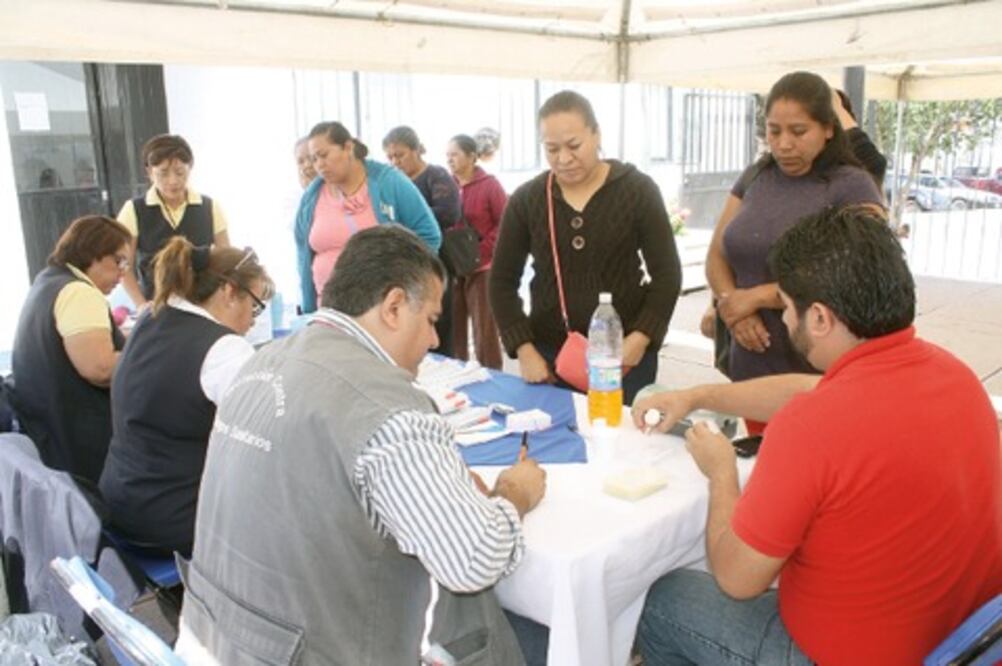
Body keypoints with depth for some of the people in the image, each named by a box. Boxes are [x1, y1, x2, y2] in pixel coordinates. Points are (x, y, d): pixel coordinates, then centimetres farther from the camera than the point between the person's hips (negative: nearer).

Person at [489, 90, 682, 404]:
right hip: (550, 353, 1)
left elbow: (667, 274, -3)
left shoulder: (637, 190, -4)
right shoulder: (526, 199, 0)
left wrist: (640, 338, -15)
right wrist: (523, 349, -6)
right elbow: (503, 280, 4)